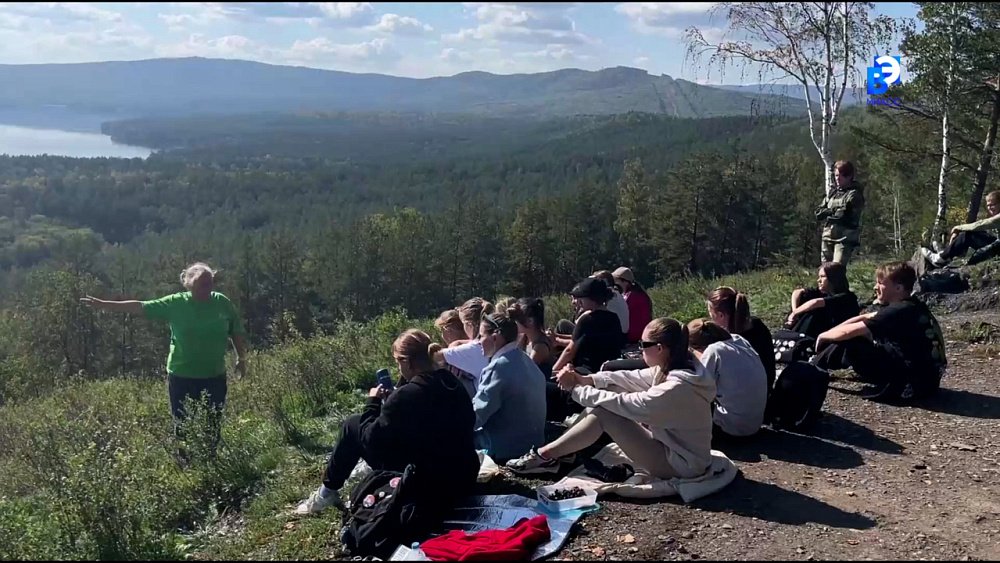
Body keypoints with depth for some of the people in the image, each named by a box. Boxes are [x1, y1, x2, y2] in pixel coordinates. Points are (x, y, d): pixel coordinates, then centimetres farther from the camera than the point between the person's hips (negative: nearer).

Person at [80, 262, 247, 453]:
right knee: (184, 429, 7)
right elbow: (140, 307, -4)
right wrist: (103, 304, -6)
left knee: (213, 429, 11)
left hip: (215, 378, 1)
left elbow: (238, 333, 8)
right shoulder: (176, 303, -6)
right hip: (182, 378, -1)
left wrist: (242, 358, 11)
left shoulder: (223, 303, -2)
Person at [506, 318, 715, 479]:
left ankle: (545, 456, -5)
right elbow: (631, 378, 1)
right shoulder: (671, 368, -1)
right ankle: (563, 451, 7)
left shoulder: (676, 388, -29)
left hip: (679, 464, -9)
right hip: (674, 447, 9)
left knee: (603, 413, -17)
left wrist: (575, 389, -16)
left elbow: (622, 403, -26)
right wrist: (585, 379, -12)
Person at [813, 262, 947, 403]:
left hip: (915, 382, -10)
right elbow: (864, 318, 15)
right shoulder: (910, 305, 9)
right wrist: (830, 333, 9)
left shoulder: (899, 311, -19)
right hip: (928, 376, 10)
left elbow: (847, 332, -17)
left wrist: (823, 336, 1)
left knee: (849, 341, -10)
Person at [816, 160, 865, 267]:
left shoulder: (855, 194, -3)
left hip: (845, 238, -7)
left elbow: (844, 214, -15)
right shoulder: (832, 193, 16)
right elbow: (818, 213, 8)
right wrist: (834, 211, -8)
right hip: (828, 237, 7)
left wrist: (828, 212, 0)